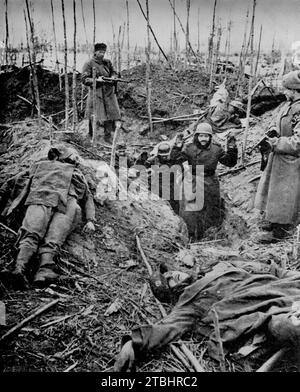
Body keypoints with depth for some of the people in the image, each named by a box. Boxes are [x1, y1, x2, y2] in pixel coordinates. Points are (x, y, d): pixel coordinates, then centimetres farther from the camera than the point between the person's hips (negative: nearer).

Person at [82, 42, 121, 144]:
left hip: (109, 93, 5)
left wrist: (113, 76, -1)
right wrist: (96, 80, -19)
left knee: (111, 114, 3)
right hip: (96, 94, -5)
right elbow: (84, 79, -5)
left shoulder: (108, 62, 14)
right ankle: (94, 140, 7)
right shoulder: (89, 64, -1)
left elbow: (114, 72, 23)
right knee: (96, 118, -4)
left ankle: (109, 139, 15)